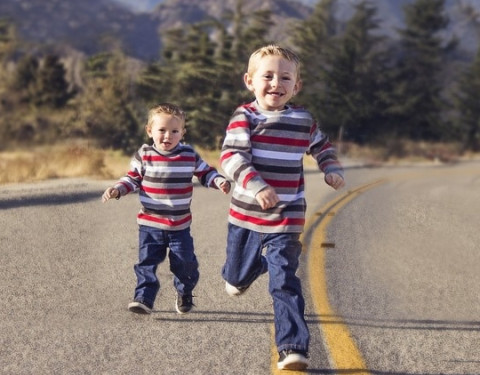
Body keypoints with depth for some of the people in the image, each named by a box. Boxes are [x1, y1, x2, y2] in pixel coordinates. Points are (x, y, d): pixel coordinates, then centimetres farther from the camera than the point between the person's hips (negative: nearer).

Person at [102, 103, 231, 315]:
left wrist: (220, 182, -10)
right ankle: (144, 298, -4)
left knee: (185, 263, 8)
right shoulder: (143, 155, -4)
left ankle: (185, 295, 32)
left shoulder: (189, 155, -1)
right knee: (147, 262, -7)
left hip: (180, 225, 1)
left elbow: (205, 173, 9)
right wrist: (117, 190, -14)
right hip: (150, 224, -1)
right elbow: (132, 179, 3)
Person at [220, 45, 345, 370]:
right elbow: (231, 157, -22)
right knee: (238, 275, 20)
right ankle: (242, 273, 58)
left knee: (284, 283, -11)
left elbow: (322, 146, 21)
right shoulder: (244, 118, -9)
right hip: (246, 215, 1)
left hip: (286, 219, 0)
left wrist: (332, 170, 2)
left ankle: (293, 347, -9)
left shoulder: (304, 120, 1)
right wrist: (257, 187, -35)